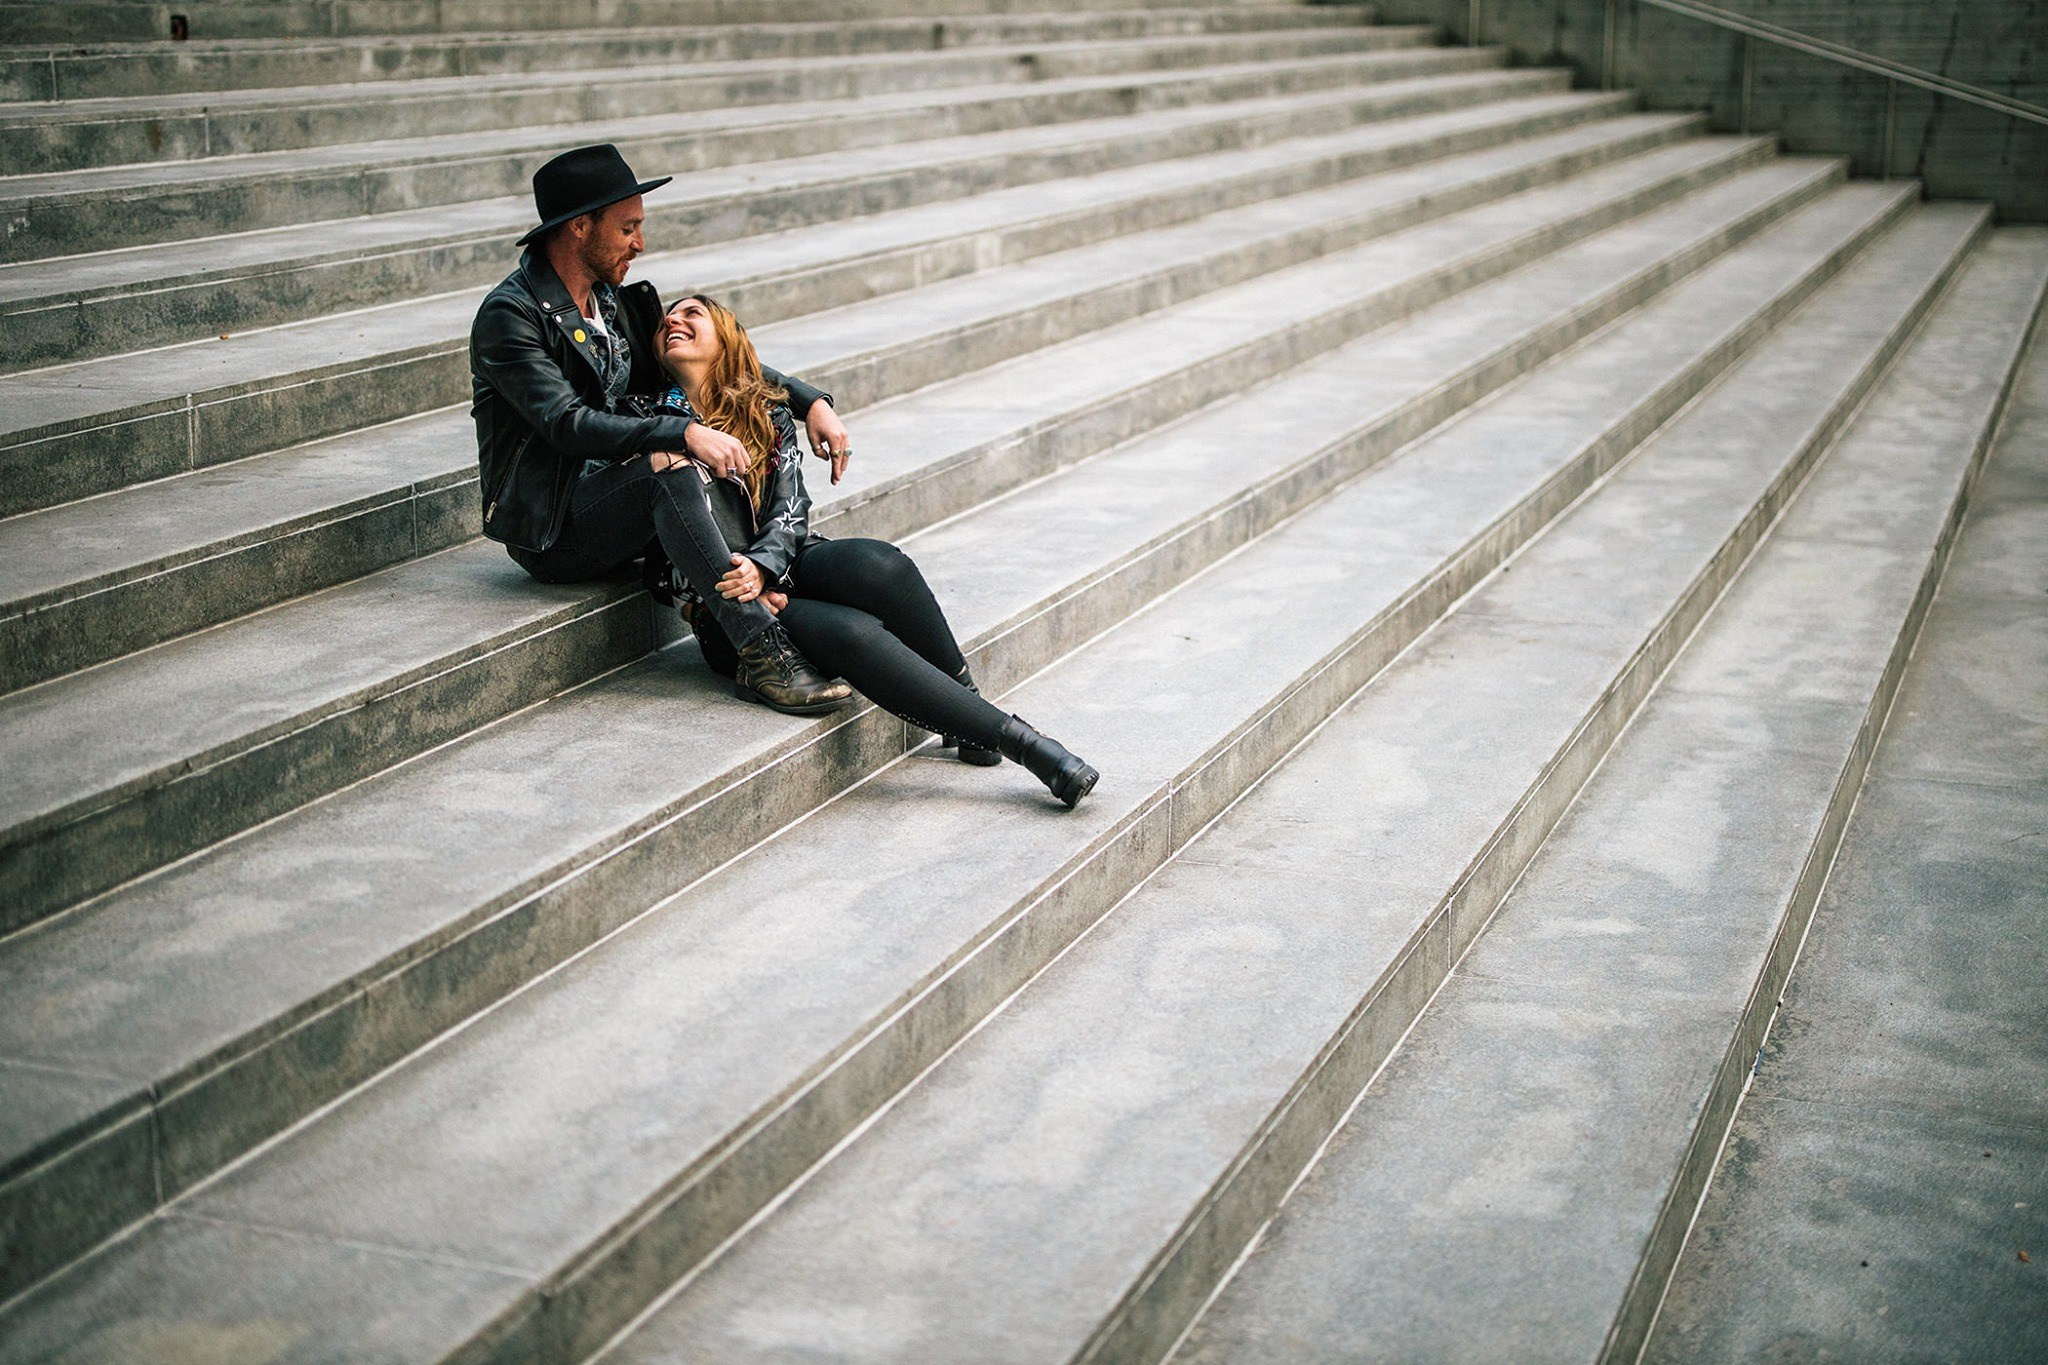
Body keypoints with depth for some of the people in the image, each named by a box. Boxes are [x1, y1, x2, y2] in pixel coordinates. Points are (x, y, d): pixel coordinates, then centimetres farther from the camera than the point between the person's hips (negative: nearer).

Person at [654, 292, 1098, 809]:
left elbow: (791, 510, 0)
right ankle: (1017, 740, -35)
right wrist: (751, 590, -17)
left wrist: (761, 567, -22)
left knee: (880, 565, -32)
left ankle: (968, 703, -17)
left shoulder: (768, 412, 12)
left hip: (788, 563, 3)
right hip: (729, 615, -3)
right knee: (850, 633, -33)